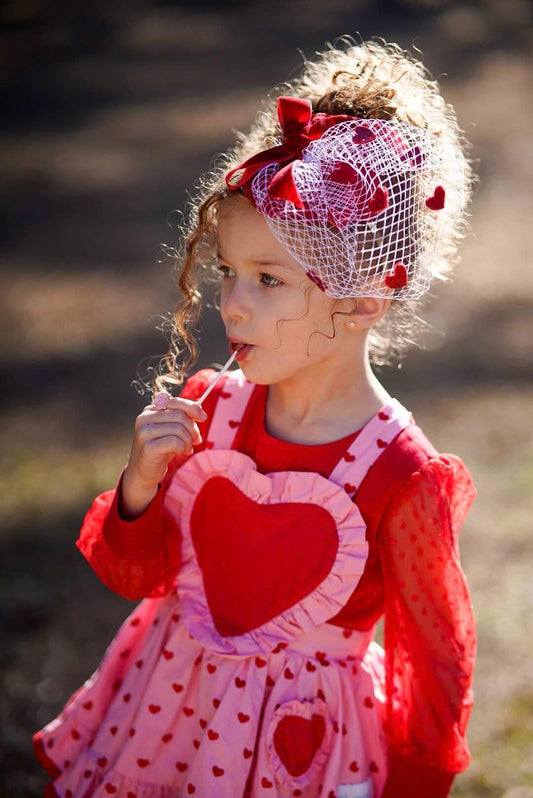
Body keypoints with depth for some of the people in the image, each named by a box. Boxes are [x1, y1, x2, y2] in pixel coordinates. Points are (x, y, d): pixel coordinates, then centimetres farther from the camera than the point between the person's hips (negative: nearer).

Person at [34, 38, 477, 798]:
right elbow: (135, 574, 0)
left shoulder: (401, 481, -24)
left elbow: (436, 657, -10)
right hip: (169, 702, 4)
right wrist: (141, 483, -19)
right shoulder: (208, 410, -11)